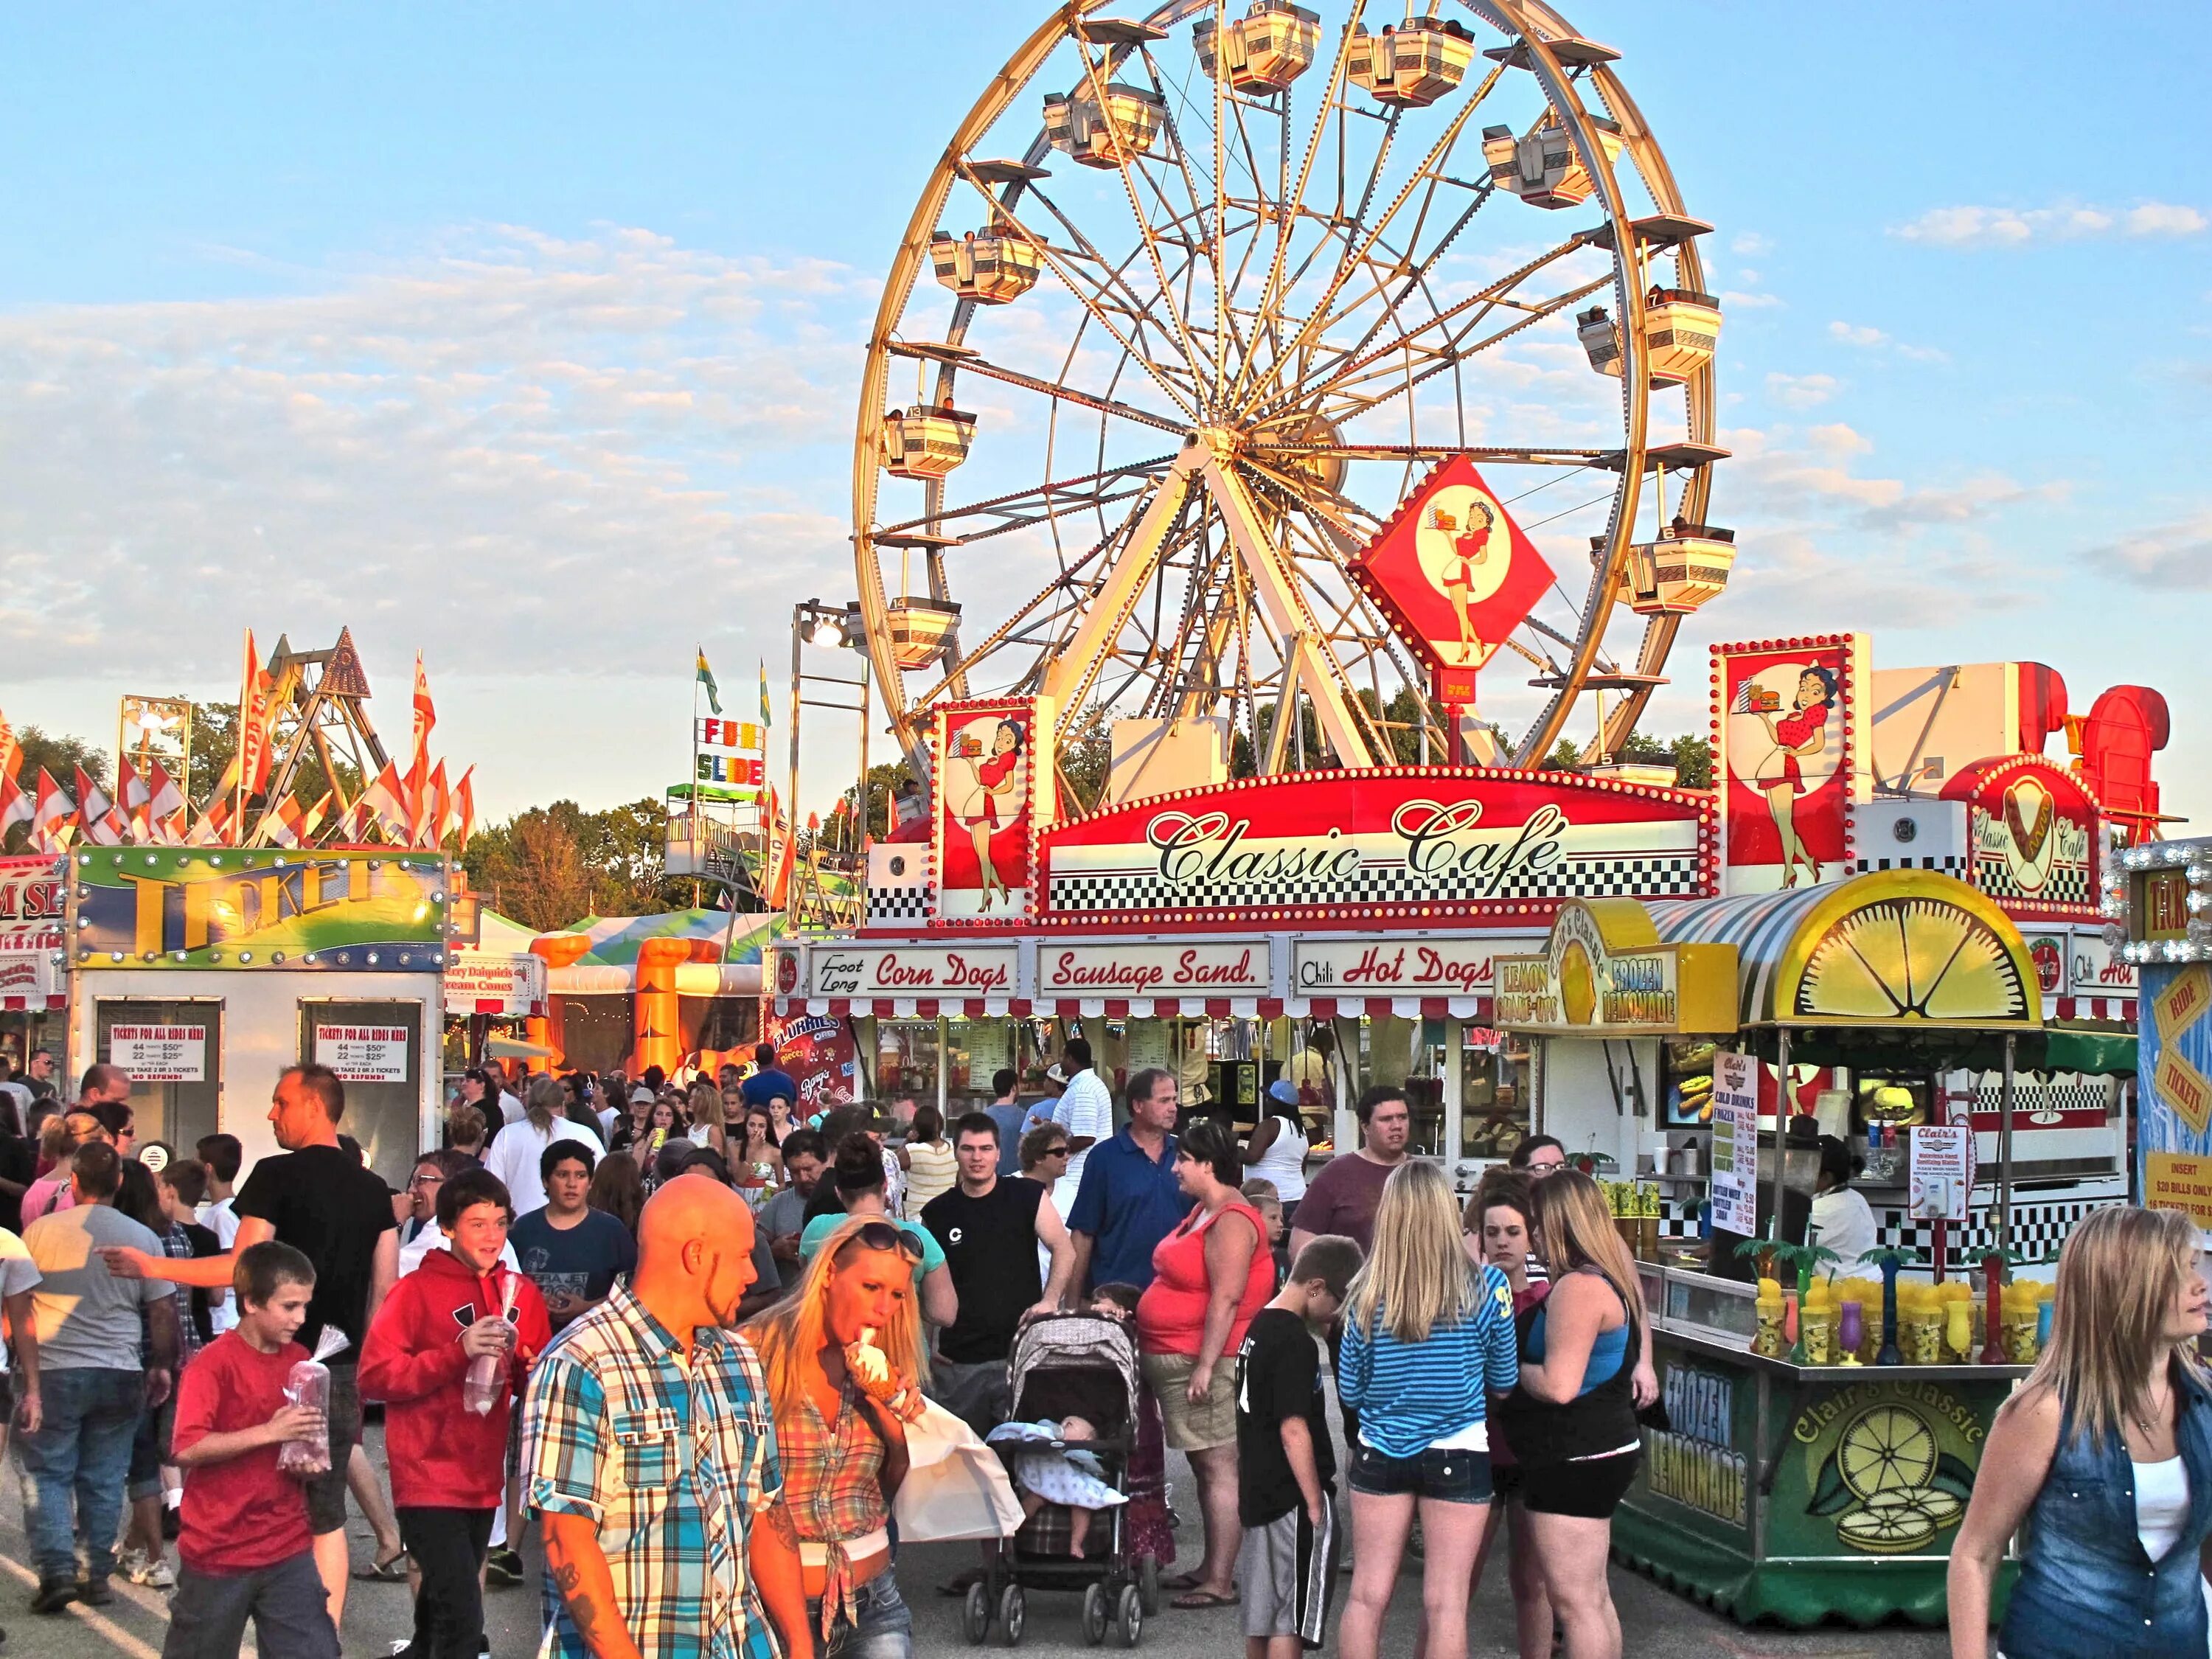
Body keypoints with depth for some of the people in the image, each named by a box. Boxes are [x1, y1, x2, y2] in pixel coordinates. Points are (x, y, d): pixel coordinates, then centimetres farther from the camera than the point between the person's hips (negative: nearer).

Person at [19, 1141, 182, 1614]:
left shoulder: (41, 1231, -4)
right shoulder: (143, 1238, 1)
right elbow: (163, 1312, 4)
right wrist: (162, 1366, 16)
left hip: (52, 1371, -2)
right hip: (120, 1375, 2)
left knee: (45, 1474, 7)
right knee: (104, 1480, 10)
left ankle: (57, 1571, -5)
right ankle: (98, 1576, 12)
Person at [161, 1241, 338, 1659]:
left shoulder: (299, 1361, 7)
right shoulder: (213, 1364, -13)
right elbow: (187, 1448, -23)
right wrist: (269, 1433, -24)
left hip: (289, 1548, 5)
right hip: (219, 1551, -5)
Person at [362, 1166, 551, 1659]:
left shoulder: (520, 1294, 8)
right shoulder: (417, 1290, -7)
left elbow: (531, 1379, 18)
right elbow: (375, 1375, -15)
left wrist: (534, 1372, -6)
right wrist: (457, 1352, -22)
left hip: (484, 1480, 6)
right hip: (429, 1478, -6)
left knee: (439, 1619, 19)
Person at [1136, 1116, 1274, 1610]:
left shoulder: (1232, 1222, -15)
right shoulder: (1203, 1211, 17)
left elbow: (1226, 1299, -22)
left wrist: (1205, 1366, -24)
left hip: (1204, 1364, -10)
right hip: (1174, 1361, 10)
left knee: (1217, 1467, -9)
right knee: (1206, 1466, 14)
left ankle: (1220, 1583, -9)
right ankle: (1211, 1567, 22)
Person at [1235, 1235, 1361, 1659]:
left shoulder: (1257, 1327, 11)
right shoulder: (1296, 1343, -18)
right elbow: (1293, 1430, -21)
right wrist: (1316, 1503, -16)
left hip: (1258, 1494, 9)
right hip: (1295, 1498, -9)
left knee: (1261, 1616, 14)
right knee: (1291, 1622, -5)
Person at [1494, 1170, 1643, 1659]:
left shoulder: (1578, 1288, -21)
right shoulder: (1610, 1276, 12)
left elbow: (1559, 1385, -26)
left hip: (1576, 1458, -11)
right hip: (1604, 1446, 11)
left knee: (1575, 1601, -6)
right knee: (1593, 1596, 19)